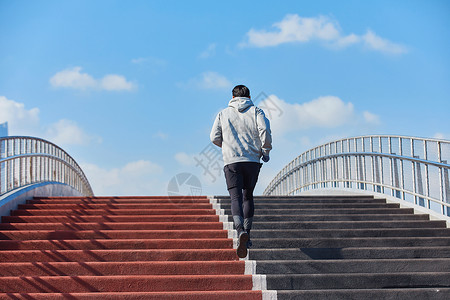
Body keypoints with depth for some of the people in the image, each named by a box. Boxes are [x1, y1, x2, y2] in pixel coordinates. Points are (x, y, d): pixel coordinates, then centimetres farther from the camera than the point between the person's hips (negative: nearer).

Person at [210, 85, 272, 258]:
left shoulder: (223, 114, 11)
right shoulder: (256, 111, 8)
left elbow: (215, 138, 5)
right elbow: (265, 130, -8)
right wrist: (266, 151, 5)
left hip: (231, 161, -1)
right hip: (252, 161, 1)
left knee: (236, 198, -8)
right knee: (248, 196, 16)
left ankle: (241, 231, -31)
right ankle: (246, 234, 13)